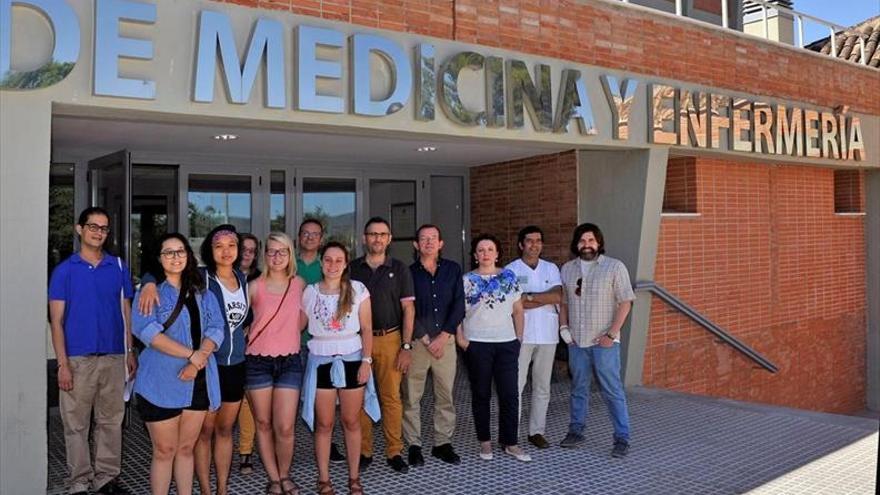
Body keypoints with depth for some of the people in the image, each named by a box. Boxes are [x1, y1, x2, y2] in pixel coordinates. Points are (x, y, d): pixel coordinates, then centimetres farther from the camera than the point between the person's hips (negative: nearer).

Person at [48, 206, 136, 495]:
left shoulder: (119, 268, 7)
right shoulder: (64, 270, 1)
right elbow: (56, 320, -2)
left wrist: (131, 352, 5)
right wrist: (63, 364, -8)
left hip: (114, 357, 2)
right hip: (77, 359, -2)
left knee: (111, 420, 8)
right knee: (76, 423, 4)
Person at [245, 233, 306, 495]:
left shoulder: (299, 284, 4)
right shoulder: (255, 287, -3)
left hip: (289, 361, 1)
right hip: (258, 362, 0)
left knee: (285, 427, -5)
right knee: (263, 424, 7)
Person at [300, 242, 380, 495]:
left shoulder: (358, 290, -4)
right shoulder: (310, 292, 0)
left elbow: (366, 329, -2)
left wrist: (366, 361, -8)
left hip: (351, 359, -1)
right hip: (321, 361, 1)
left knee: (351, 422, 9)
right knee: (323, 424, 7)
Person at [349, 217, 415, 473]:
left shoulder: (399, 269, 5)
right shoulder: (353, 269, 8)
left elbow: (408, 308, 2)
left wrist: (406, 346, -5)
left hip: (390, 339, -1)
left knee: (392, 397, -1)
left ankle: (394, 452, 9)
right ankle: (364, 451, 13)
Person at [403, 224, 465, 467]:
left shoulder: (453, 269, 7)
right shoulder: (409, 272, 2)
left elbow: (458, 306, 1)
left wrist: (443, 337, -8)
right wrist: (426, 340, -8)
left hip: (446, 340, 2)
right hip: (416, 341, -1)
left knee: (446, 394, 6)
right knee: (412, 396, 1)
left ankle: (443, 443, 17)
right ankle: (414, 445, 12)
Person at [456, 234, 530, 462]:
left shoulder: (509, 277, 7)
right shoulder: (467, 279, 0)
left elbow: (518, 310, 10)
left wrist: (519, 337, 5)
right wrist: (460, 339, -9)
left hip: (507, 343, 2)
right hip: (477, 344, -2)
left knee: (509, 394, 1)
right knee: (481, 394, 8)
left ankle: (510, 442, 13)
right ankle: (485, 441, 20)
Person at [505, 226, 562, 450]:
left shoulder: (551, 269, 10)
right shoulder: (511, 269, 0)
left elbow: (558, 297, -5)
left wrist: (529, 296, -12)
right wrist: (546, 299, -11)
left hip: (547, 335, 4)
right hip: (521, 335, -3)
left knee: (542, 386, 9)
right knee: (516, 385, -4)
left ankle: (536, 431, 19)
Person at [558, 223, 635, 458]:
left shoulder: (614, 267, -4)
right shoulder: (567, 269, 10)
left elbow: (625, 302, -7)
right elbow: (563, 302, 17)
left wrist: (612, 334, -12)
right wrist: (563, 327, 3)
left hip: (604, 342, -4)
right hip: (576, 341, 4)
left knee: (612, 390, -2)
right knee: (578, 388, 13)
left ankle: (622, 438, 5)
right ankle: (576, 431, 24)